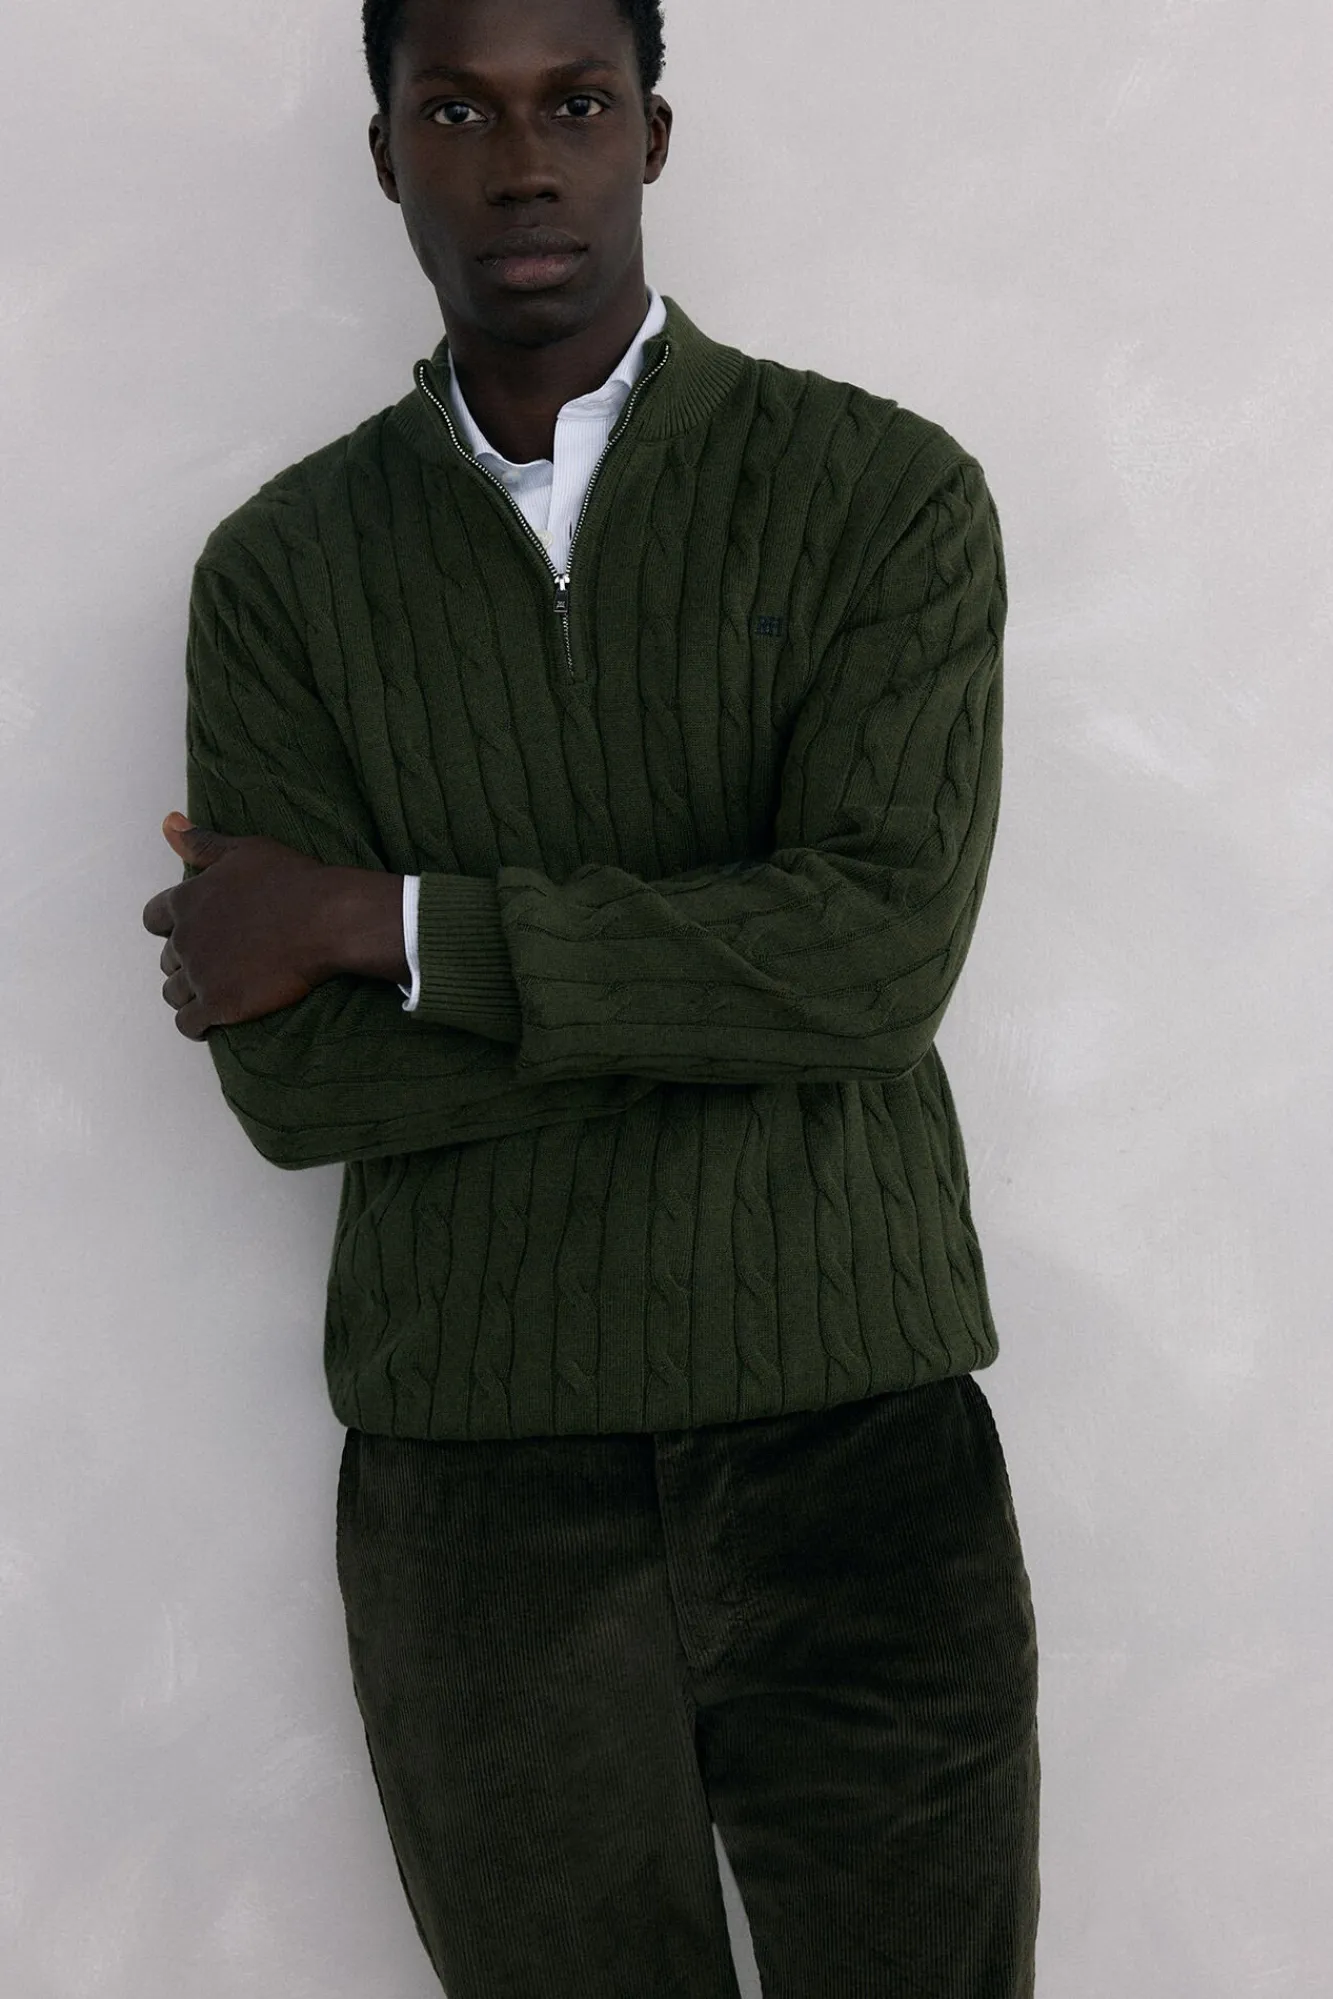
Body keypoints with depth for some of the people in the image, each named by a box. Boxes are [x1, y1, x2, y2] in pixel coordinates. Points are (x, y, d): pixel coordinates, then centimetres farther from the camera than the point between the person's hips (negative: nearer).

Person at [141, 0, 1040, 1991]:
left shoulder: (885, 495, -2)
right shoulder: (283, 571, 2)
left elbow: (888, 942, -17)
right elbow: (294, 1081, -7)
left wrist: (386, 920, -14)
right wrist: (750, 985, -13)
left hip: (858, 1447, -1)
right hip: (473, 1484, 1)